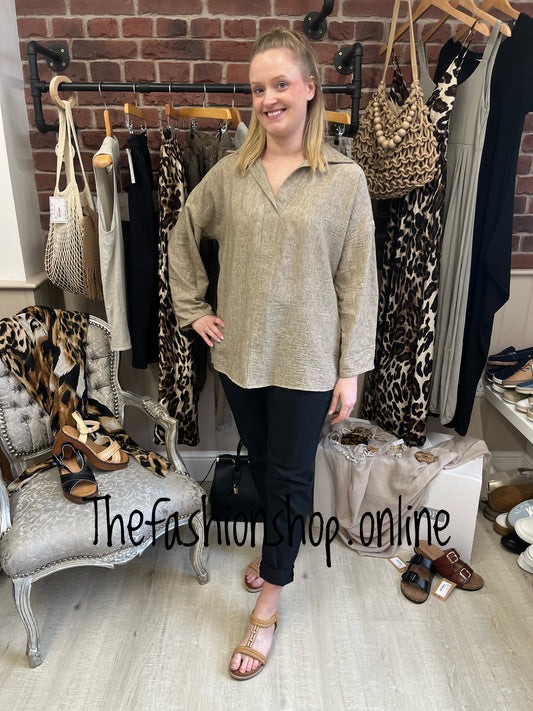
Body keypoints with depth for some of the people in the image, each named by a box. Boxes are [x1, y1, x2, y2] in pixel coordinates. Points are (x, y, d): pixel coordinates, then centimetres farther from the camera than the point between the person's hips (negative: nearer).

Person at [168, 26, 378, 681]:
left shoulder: (345, 179, -6)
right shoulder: (229, 172, 1)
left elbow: (358, 280, -6)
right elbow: (183, 236, 15)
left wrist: (350, 369, -7)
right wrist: (191, 308, 8)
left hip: (306, 360, -3)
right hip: (239, 352, 4)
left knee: (290, 474, 7)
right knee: (260, 461, 19)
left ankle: (269, 600, 28)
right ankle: (280, 546, 48)